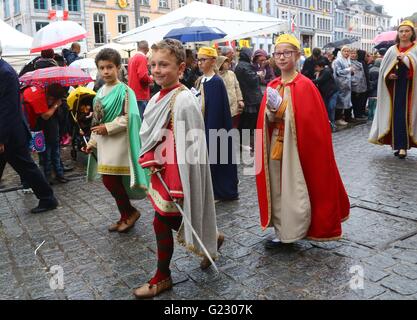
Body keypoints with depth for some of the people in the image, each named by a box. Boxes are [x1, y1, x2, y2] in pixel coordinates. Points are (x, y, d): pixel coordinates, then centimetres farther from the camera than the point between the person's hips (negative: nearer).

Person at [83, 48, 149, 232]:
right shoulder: (100, 92, 13)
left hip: (118, 142, -8)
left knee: (110, 180, -9)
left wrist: (107, 128, -16)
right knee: (112, 181, 11)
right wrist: (92, 143, 12)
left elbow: (128, 118, -17)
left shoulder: (124, 91, -10)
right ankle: (126, 216, 25)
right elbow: (97, 120, 17)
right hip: (104, 143, 8)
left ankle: (130, 212, 12)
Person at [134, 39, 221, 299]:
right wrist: (150, 161, 6)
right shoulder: (158, 97, 6)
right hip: (161, 171, 9)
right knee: (169, 221, 19)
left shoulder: (184, 101, -20)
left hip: (176, 174, -9)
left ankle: (162, 278, 28)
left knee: (162, 223, 5)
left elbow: (188, 147, -22)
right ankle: (211, 238, 42)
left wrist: (178, 186, -21)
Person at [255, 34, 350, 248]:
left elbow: (308, 119, -15)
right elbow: (266, 120, 9)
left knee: (296, 191, 0)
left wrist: (281, 107, -19)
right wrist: (271, 110, -13)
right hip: (275, 147, 6)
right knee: (277, 190, 10)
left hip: (296, 147, -6)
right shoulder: (272, 86, 9)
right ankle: (281, 232, 22)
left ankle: (297, 232, 18)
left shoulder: (305, 85, -8)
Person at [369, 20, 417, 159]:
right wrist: (389, 75, -8)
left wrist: (405, 59, -21)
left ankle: (403, 145, 0)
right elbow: (383, 69, 11)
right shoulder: (392, 50, 10)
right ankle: (398, 145, 11)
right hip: (395, 88, 2)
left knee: (405, 116, -6)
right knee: (396, 116, 1)